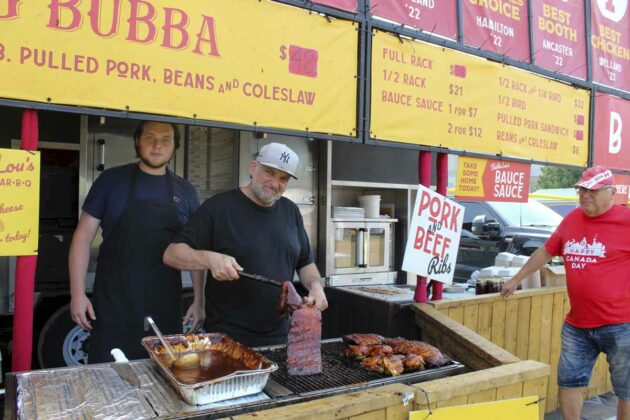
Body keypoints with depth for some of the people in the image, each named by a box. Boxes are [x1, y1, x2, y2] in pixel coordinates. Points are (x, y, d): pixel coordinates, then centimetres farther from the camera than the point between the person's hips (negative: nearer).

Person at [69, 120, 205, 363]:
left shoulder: (185, 191, 6)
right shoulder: (112, 180, 0)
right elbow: (83, 237, 1)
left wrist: (199, 300, 5)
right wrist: (77, 293, -5)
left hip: (165, 307, 2)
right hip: (113, 305, -1)